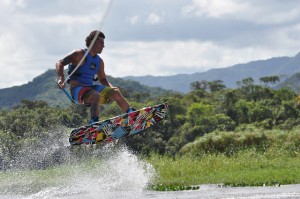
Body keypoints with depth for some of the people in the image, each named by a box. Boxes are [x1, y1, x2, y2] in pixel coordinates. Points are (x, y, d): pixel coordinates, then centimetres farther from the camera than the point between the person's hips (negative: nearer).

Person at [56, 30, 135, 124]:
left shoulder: (99, 61, 14)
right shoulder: (80, 54, -7)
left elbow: (102, 79, 26)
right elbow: (60, 63, -13)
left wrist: (111, 87, 4)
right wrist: (61, 79, -32)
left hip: (90, 88, 7)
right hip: (77, 89, -7)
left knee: (115, 92, -2)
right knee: (96, 96, -35)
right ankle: (94, 122, -47)